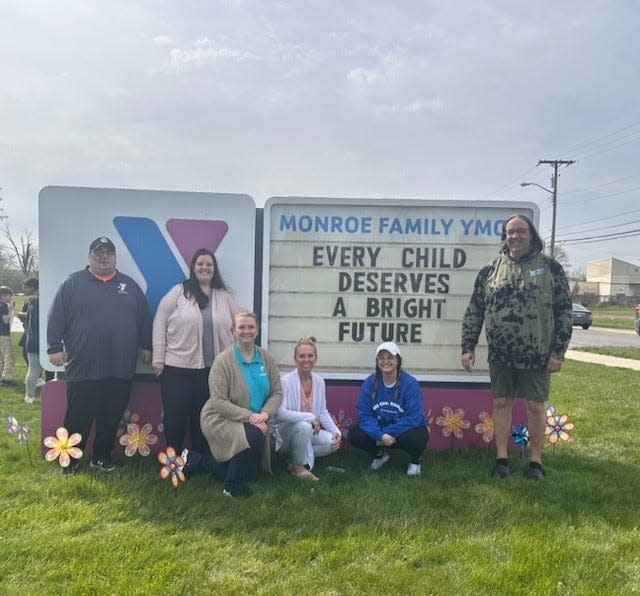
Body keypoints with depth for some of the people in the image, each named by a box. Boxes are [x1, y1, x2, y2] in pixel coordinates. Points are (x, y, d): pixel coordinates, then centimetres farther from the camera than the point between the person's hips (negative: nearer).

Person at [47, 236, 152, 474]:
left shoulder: (129, 285, 13)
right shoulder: (72, 283, 4)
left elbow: (144, 317, 14)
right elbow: (56, 317, 0)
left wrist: (146, 345, 9)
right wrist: (55, 347, -7)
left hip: (120, 368, 3)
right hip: (82, 368, -2)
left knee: (112, 417, 10)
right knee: (78, 417, 5)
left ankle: (102, 456, 25)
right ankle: (70, 459, 20)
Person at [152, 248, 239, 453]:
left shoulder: (225, 297, 9)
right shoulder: (178, 292, 1)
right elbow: (160, 323, -1)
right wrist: (158, 358, -5)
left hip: (212, 369, 2)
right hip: (176, 367, -2)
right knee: (175, 417, 3)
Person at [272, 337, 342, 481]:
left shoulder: (319, 381, 0)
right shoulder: (286, 381, -18)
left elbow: (323, 412, 6)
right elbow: (280, 413, -29)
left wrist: (336, 431, -9)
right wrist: (310, 417, -29)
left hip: (310, 431, 6)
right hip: (284, 432, -5)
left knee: (333, 442, -18)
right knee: (304, 426, -36)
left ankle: (301, 459, 4)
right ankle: (298, 466, -10)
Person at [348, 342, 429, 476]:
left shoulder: (410, 383, -19)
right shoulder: (370, 383, -9)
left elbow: (413, 418, -24)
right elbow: (364, 415, -12)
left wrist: (387, 433, -28)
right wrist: (380, 435, -28)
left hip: (405, 430, -3)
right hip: (379, 429, 3)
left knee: (415, 437, -36)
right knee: (354, 435, -20)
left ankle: (416, 460, 4)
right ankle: (379, 454, 14)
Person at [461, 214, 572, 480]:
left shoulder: (550, 267, 0)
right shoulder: (490, 270, 5)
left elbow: (564, 311, -1)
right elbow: (474, 311, 7)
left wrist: (558, 351, -6)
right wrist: (468, 347, 1)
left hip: (536, 355, -2)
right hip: (500, 355, 2)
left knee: (535, 406, 8)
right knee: (501, 403, 9)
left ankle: (536, 460, 24)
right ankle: (501, 458, 22)